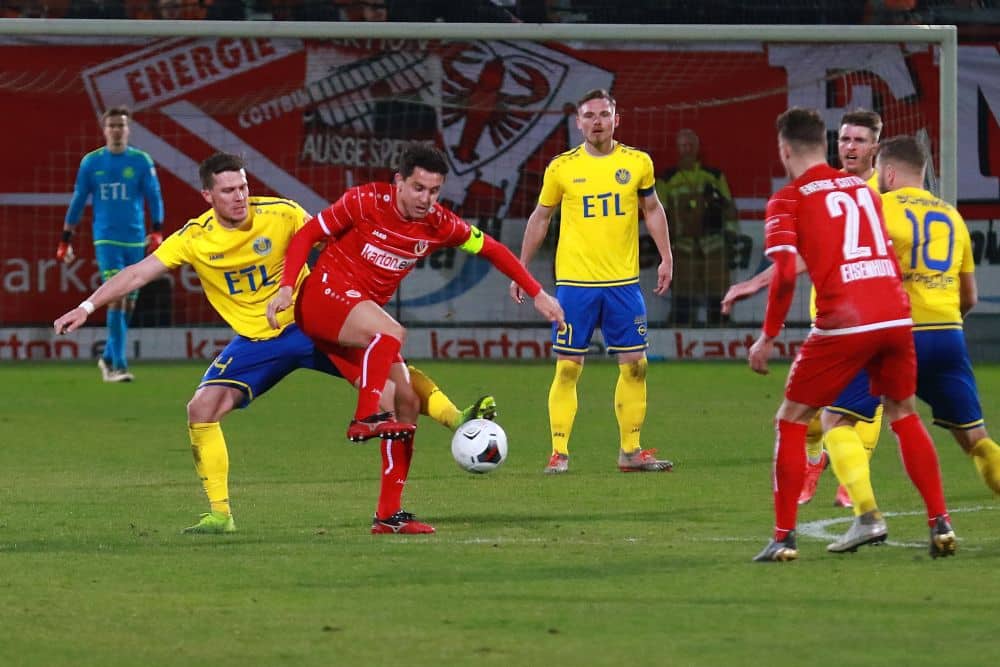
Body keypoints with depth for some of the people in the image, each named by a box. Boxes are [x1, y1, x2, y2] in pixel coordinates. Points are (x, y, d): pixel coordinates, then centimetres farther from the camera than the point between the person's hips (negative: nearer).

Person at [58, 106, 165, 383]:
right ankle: (118, 365, -16)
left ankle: (108, 357, 25)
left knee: (129, 302, 6)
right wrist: (65, 241, 9)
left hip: (136, 240, 2)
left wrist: (157, 231, -13)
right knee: (116, 297, -15)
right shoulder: (91, 162, 3)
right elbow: (77, 202, 8)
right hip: (106, 240, -2)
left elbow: (154, 197, 1)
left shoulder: (141, 161, 3)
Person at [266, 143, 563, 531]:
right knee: (390, 332, -36)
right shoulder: (366, 202, -14)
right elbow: (307, 235, -8)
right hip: (324, 294, -6)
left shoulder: (439, 225, -1)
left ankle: (387, 516, 6)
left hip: (364, 313, 6)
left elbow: (491, 250, 13)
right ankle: (365, 419, -34)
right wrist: (286, 288, -19)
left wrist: (537, 294, 12)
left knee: (406, 405, 1)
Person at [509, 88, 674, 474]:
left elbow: (652, 210, 15)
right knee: (568, 368, -2)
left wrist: (666, 258, 8)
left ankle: (631, 451, 12)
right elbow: (540, 218, 9)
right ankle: (559, 453, 2)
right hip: (574, 282, -2)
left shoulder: (637, 163, 3)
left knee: (634, 366, 2)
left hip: (624, 283, 2)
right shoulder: (561, 167, 0)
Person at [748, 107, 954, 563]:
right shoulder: (863, 189, 19)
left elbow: (785, 274, -9)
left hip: (844, 323, -5)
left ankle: (783, 537, 4)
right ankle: (940, 523, 16)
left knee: (791, 420, 9)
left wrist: (768, 337, -1)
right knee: (904, 415, 23)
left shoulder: (788, 201, 2)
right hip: (896, 316, 5)